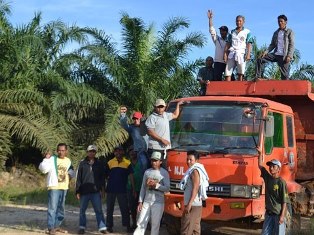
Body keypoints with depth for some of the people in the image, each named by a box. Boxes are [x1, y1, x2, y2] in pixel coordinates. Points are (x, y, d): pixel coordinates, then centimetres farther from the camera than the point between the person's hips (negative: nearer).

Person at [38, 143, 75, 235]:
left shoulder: (68, 161, 10)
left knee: (61, 208, 14)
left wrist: (70, 173, 1)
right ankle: (51, 227, -8)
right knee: (52, 208, -10)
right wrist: (46, 159, -28)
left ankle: (57, 225, 26)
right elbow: (43, 169, -17)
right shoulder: (52, 159, -7)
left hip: (64, 187, 6)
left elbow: (72, 171, 23)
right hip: (54, 186, -6)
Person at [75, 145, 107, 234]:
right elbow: (78, 178, 3)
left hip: (96, 191, -1)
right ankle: (82, 227, 19)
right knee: (82, 210, 8)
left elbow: (102, 177, 10)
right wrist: (77, 191, -1)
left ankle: (102, 227, -3)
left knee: (99, 210, -3)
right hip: (84, 191, 1)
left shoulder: (99, 164, 6)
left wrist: (102, 188, 0)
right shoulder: (82, 163, 4)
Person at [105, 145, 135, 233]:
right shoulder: (110, 163, 3)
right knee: (110, 209, 9)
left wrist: (133, 188, -3)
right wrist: (103, 188, 7)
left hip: (122, 190, -1)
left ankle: (128, 226, 8)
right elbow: (105, 176, 8)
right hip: (110, 189, 1)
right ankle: (109, 226, 17)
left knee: (125, 209, 2)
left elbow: (131, 176, 1)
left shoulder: (127, 163, 1)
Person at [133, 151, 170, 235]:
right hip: (146, 202, 3)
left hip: (158, 202, -3)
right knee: (141, 223, 1)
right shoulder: (147, 172, 9)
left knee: (155, 225, 0)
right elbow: (143, 188, 11)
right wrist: (140, 202, 6)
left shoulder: (164, 173, -2)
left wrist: (156, 185, -20)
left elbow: (167, 188, -7)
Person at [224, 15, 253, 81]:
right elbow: (228, 44, 17)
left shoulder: (247, 32, 10)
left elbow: (249, 44, 2)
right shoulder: (232, 32, 20)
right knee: (227, 73, -6)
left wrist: (248, 54, -11)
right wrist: (225, 53, 5)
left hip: (241, 53, -3)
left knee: (240, 73, -7)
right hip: (231, 54, 3)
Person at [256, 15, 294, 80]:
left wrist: (289, 56, -17)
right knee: (260, 60, -8)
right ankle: (258, 77, -9)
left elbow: (292, 45, -5)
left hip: (284, 56, -5)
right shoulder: (276, 32, 17)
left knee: (284, 75, -6)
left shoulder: (289, 32, 2)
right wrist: (266, 51, -2)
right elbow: (272, 44, 16)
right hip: (275, 54, 5)